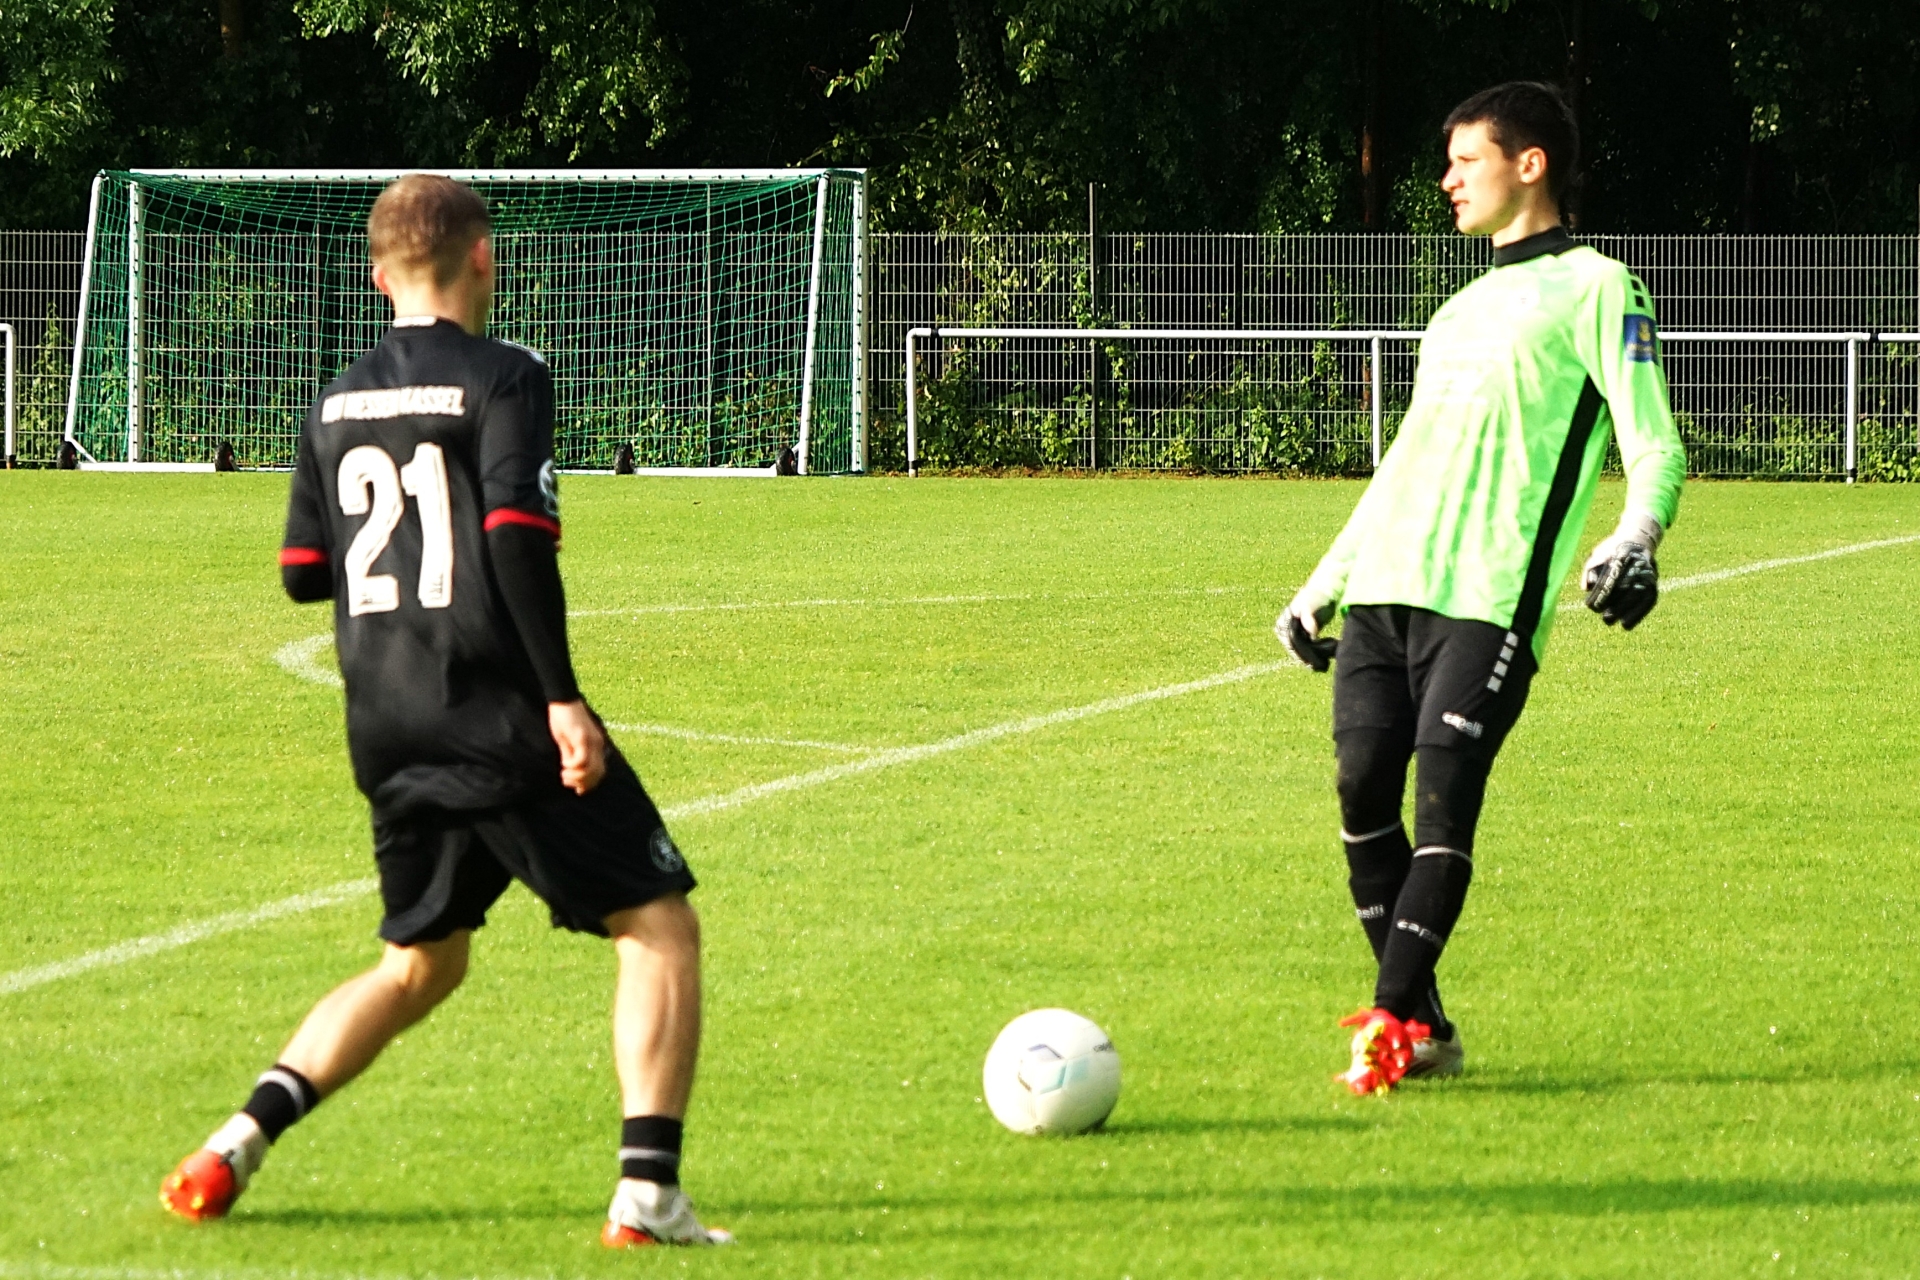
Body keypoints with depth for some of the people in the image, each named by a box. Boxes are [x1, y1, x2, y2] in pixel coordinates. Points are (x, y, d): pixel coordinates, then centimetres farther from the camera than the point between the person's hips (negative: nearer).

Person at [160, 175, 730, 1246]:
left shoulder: (339, 403, 12)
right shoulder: (503, 380, -8)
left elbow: (305, 573, 15)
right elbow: (519, 537, -19)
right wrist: (564, 695, -17)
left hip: (387, 734, 7)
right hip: (501, 713, -7)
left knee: (420, 963, 22)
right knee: (659, 924, 1)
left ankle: (241, 1142, 8)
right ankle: (649, 1191, -12)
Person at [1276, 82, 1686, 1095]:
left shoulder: (1592, 289, 2)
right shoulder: (1461, 310, 27)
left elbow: (1656, 449, -7)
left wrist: (1635, 537, -26)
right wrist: (1325, 580, 32)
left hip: (1489, 599, -8)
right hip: (1384, 589, 8)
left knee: (1443, 810, -13)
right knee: (1363, 798, -1)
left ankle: (1395, 1022, -12)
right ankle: (1424, 1028, 6)